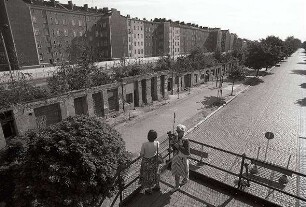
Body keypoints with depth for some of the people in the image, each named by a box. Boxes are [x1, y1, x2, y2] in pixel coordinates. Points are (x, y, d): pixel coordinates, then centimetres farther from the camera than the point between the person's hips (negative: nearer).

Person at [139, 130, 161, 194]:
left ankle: (149, 189, 39)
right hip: (154, 160, 3)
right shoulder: (157, 143, -22)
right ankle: (157, 186, 48)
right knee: (155, 173, 27)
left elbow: (141, 154, -18)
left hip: (147, 162, -3)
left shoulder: (144, 144, -32)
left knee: (147, 175, 20)